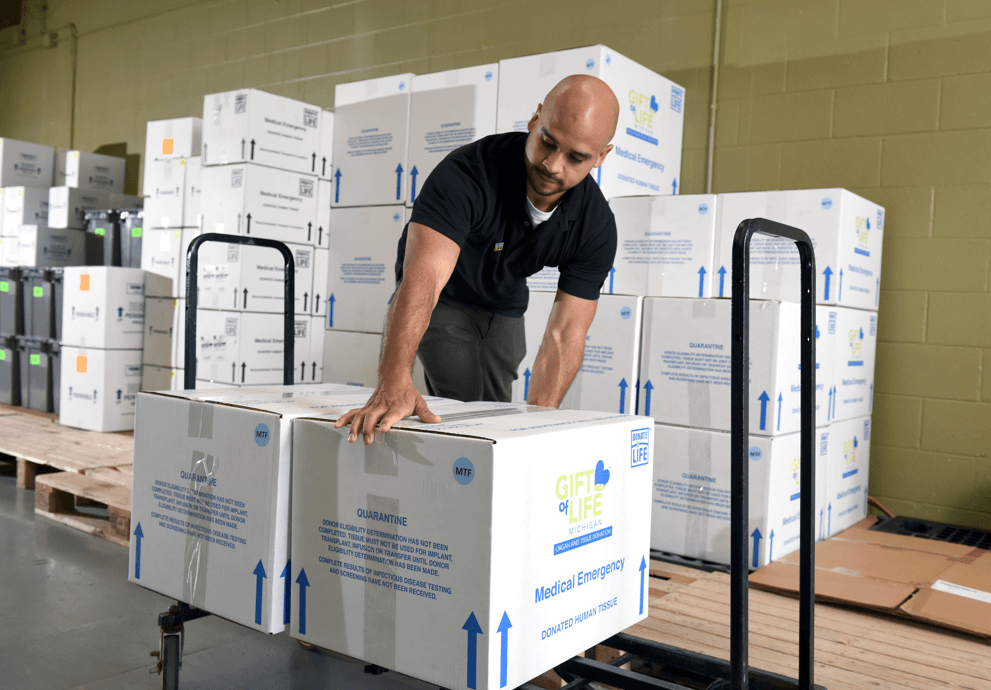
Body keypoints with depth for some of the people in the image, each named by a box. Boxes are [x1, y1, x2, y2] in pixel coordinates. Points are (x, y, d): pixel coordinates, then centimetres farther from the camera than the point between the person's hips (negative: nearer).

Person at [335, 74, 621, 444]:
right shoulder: (468, 173, -38)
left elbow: (564, 334, -23)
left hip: (504, 307, 4)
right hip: (443, 300, -4)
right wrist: (394, 382, -65)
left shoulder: (596, 226, -24)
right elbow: (423, 278, -51)